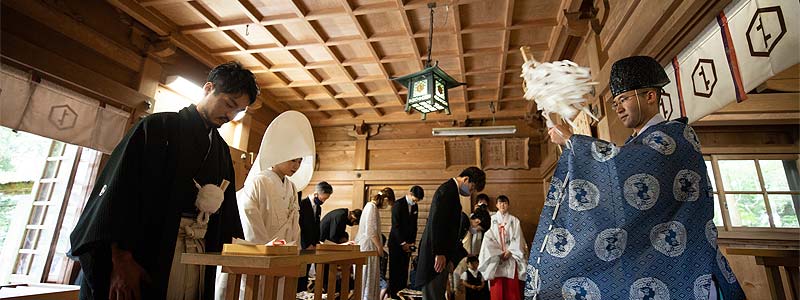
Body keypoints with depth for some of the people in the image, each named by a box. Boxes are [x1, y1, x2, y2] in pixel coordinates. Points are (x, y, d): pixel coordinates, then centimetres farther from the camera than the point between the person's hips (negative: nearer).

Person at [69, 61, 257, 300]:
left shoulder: (222, 150, 12)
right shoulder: (159, 127, -3)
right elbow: (119, 191, -11)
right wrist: (122, 260, -16)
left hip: (199, 254, 5)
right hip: (147, 253, -5)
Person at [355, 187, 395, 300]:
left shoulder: (372, 206, 13)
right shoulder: (372, 207, -16)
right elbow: (370, 231, -20)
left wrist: (379, 245, 15)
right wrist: (379, 247, -11)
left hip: (368, 246, 9)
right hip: (368, 246, -9)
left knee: (371, 276, 13)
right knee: (368, 275, -1)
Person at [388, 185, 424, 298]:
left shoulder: (415, 206, 10)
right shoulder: (398, 204, -11)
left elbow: (414, 225, 14)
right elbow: (395, 225, -15)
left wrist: (413, 242, 4)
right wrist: (402, 243, -15)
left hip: (407, 243, 6)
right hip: (396, 242, -6)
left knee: (404, 271, 5)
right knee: (395, 271, -2)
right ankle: (394, 295, 7)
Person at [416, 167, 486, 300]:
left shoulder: (450, 190, 17)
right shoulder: (448, 190, -14)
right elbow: (436, 222, -23)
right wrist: (439, 253, -22)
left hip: (441, 253, 10)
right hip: (437, 254, -10)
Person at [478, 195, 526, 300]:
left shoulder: (514, 220, 11)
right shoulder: (491, 220, 8)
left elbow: (517, 238, 2)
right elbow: (488, 238, 0)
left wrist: (509, 251, -11)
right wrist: (499, 253, -8)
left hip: (511, 257, 1)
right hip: (495, 258, 0)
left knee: (512, 287, -1)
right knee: (497, 287, -2)